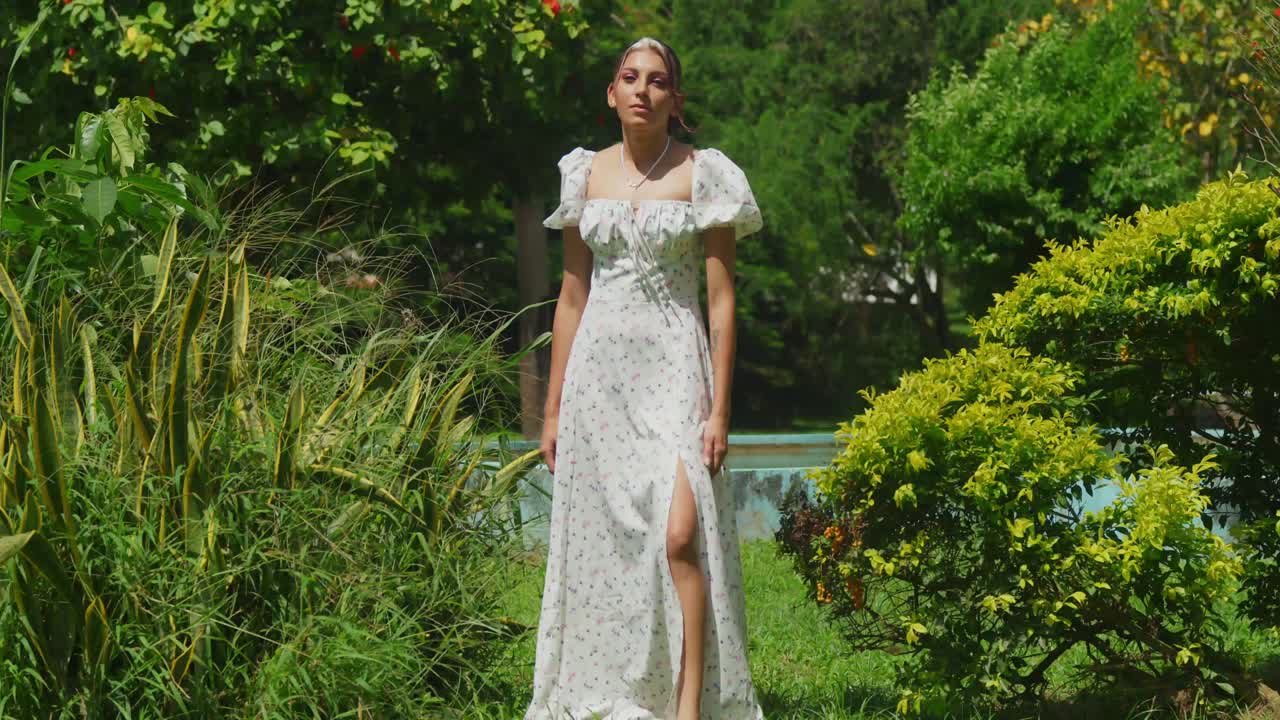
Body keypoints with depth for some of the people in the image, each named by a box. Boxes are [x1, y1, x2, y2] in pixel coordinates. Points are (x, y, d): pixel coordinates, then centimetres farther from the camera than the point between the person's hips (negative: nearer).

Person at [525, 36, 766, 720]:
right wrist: (553, 407, 12)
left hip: (674, 369, -4)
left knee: (680, 535, -16)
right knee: (599, 542, 3)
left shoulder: (704, 175, -1)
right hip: (598, 371, 4)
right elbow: (572, 296, 14)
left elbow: (721, 299, -2)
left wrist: (719, 408, -9)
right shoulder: (587, 174, 10)